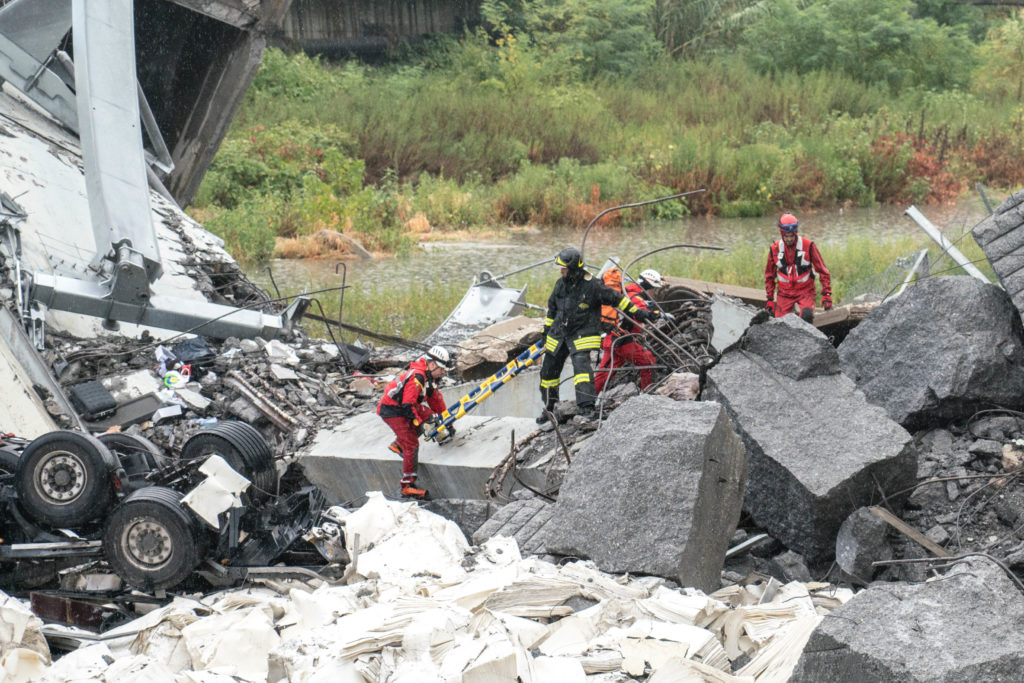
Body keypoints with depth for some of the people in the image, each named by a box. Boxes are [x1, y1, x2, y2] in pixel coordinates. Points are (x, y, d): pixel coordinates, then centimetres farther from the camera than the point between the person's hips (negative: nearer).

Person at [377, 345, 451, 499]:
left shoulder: (429, 376, 6)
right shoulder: (417, 376, -25)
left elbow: (436, 399, 15)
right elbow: (408, 405, -26)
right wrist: (419, 423, -20)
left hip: (401, 407, 10)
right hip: (392, 411, -10)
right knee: (412, 444, -13)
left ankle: (398, 444, 14)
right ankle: (407, 487, -13)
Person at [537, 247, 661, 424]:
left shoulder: (592, 286, -14)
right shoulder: (561, 284, 4)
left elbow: (616, 299, -6)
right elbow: (552, 308, 18)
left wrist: (640, 314, -4)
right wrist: (546, 331, 19)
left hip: (581, 335, -6)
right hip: (559, 334, 6)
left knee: (581, 365, -26)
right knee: (548, 371, 9)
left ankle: (586, 407, -30)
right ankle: (548, 408, 26)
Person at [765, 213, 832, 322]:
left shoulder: (808, 246, -8)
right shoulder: (775, 249, -1)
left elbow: (823, 271, -2)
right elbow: (769, 275, 12)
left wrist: (826, 294, -10)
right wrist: (770, 299, 9)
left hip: (805, 291, -2)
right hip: (784, 294, 3)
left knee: (807, 315, -29)